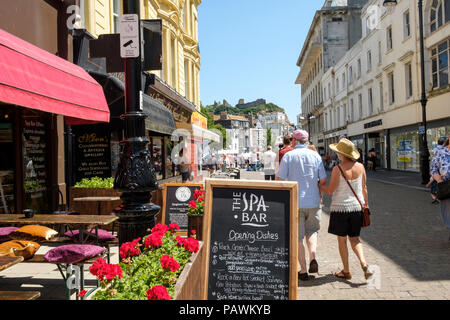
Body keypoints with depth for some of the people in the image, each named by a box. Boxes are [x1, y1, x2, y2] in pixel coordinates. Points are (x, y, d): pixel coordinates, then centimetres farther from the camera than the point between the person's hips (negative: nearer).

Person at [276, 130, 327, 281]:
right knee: (312, 231, 22)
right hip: (313, 202, 3)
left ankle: (303, 270, 10)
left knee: (297, 237, 7)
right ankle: (313, 258, 2)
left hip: (295, 202, -2)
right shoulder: (315, 155, 3)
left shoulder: (288, 156, -5)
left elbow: (279, 179, -8)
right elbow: (323, 180, 2)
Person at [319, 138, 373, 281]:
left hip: (340, 207, -4)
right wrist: (366, 204, 18)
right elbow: (364, 188, 6)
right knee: (354, 238, 17)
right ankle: (364, 264, -2)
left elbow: (330, 190, -12)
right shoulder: (360, 167, -1)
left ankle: (346, 271, 19)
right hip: (357, 207, 5)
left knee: (342, 239, 10)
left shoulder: (337, 169, -16)